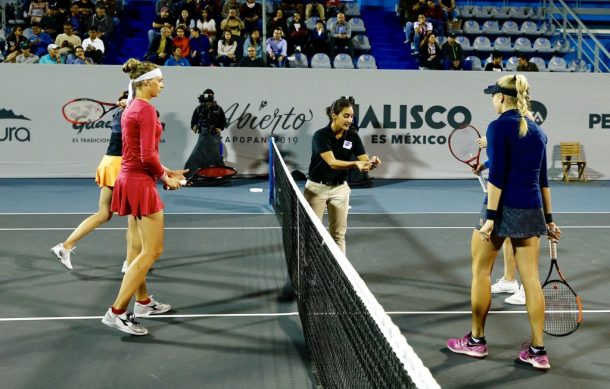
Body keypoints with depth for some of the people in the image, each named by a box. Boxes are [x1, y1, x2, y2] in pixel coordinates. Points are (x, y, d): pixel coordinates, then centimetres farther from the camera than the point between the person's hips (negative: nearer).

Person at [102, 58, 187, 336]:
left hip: (129, 178, 10)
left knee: (138, 248, 18)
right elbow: (148, 156, -21)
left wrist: (165, 172, 13)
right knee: (152, 251, -5)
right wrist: (164, 178, -6)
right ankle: (116, 312, -5)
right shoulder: (146, 109, -16)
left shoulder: (131, 108, 13)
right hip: (141, 183, -10)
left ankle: (143, 302, 30)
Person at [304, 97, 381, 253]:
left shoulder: (353, 137, -5)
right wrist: (356, 164, -44)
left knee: (338, 233, 7)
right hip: (317, 187, -3)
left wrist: (371, 162, -36)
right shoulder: (320, 135, -18)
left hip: (340, 188, 3)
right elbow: (332, 162, -30)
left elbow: (364, 160, -12)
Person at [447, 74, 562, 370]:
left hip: (503, 207, -6)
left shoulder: (499, 127, -9)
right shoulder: (538, 131, 11)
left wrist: (490, 216, -16)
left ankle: (476, 341, 20)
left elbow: (497, 176, -16)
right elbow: (542, 179, 14)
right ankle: (538, 351, 11)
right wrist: (548, 218, 18)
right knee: (531, 278, 7)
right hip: (531, 210, 6)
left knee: (481, 271, 10)